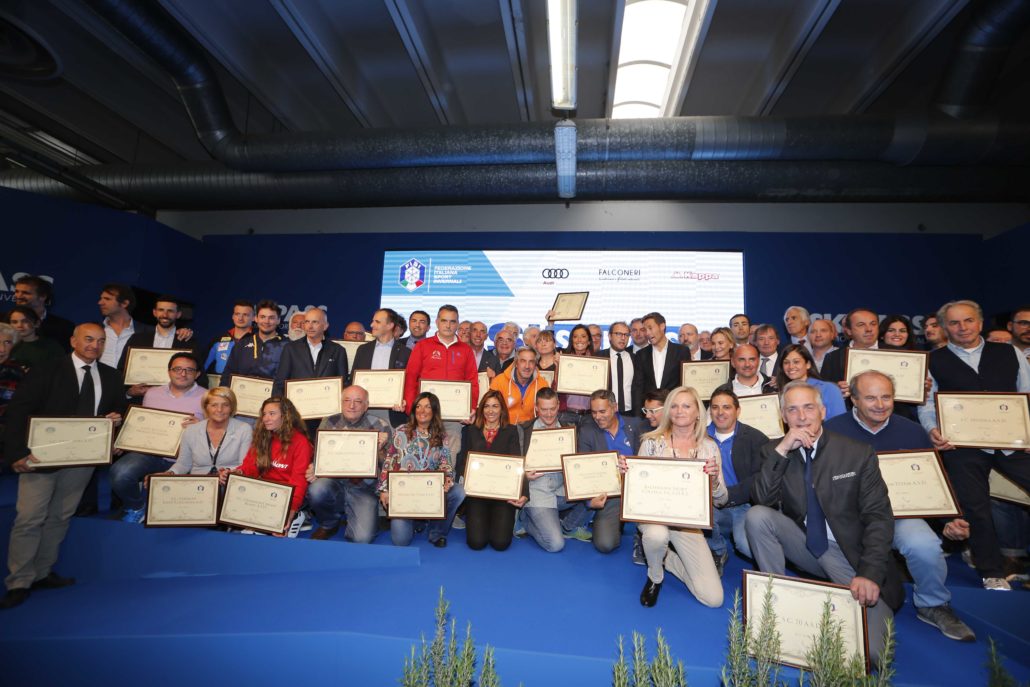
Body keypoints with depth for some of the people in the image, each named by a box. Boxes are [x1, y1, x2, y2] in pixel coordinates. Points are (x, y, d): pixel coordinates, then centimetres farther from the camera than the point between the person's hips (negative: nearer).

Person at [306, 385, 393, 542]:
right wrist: (314, 469, -12)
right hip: (334, 482, 3)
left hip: (364, 489, -3)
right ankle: (329, 525, 4)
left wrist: (380, 449, -24)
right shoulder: (329, 423, 2)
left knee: (362, 538, -23)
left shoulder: (381, 427, -6)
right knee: (316, 490, -31)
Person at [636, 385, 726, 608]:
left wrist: (714, 479, -21)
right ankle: (655, 576, -1)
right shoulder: (652, 442, -6)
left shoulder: (709, 447, -1)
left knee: (714, 598, -7)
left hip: (689, 521, 2)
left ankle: (665, 557, 21)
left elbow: (720, 500, 1)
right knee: (657, 535, -39)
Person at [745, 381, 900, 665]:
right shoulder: (773, 451, -3)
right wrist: (782, 450, -24)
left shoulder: (858, 453, -6)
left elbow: (879, 517, -10)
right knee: (757, 516, -26)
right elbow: (761, 501, -15)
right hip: (804, 546, 2)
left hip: (851, 555, -2)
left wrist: (869, 573, -23)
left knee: (869, 652, -20)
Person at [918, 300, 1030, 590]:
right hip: (962, 445, -2)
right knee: (975, 508, 4)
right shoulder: (933, 361, 6)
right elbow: (926, 404, 3)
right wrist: (933, 430, -15)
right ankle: (992, 572, 20)